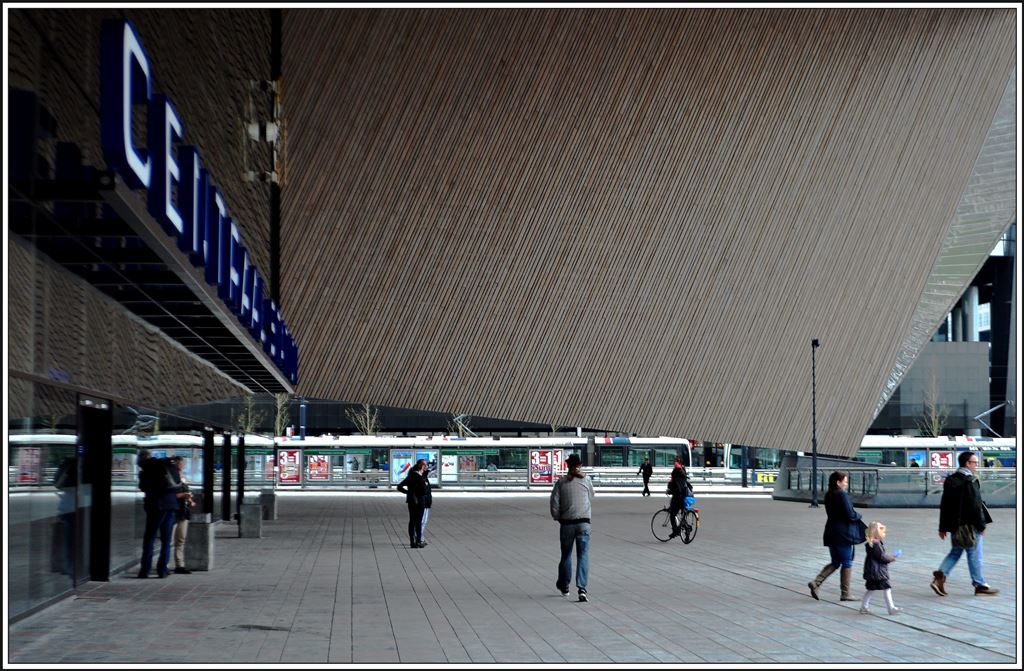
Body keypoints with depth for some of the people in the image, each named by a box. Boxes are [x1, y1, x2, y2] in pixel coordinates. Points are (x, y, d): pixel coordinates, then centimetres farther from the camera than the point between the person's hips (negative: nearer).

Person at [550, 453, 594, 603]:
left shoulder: (561, 482, 0)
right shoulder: (586, 479, 2)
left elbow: (554, 503, -4)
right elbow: (591, 498, 13)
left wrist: (558, 518, 9)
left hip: (566, 523, 1)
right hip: (584, 522, -1)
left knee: (566, 555, 16)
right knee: (583, 556, -3)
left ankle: (564, 586, 31)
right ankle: (581, 588, -16)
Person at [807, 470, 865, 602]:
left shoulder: (828, 495, 9)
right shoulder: (842, 495, -17)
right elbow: (850, 515, -20)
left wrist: (854, 515, 9)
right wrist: (858, 515, 3)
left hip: (831, 534, 8)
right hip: (843, 534, -8)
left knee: (835, 563, 17)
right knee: (847, 563, 5)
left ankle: (816, 582, 1)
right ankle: (845, 594, 9)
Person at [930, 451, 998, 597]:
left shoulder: (950, 480, 9)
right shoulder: (970, 481, -16)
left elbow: (944, 505, 12)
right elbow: (975, 505, -18)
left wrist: (943, 528, 16)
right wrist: (981, 525, -10)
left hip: (954, 525, 7)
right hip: (969, 525, -7)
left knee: (955, 552, 15)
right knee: (974, 554, 2)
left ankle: (940, 576, -1)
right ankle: (980, 586, 9)